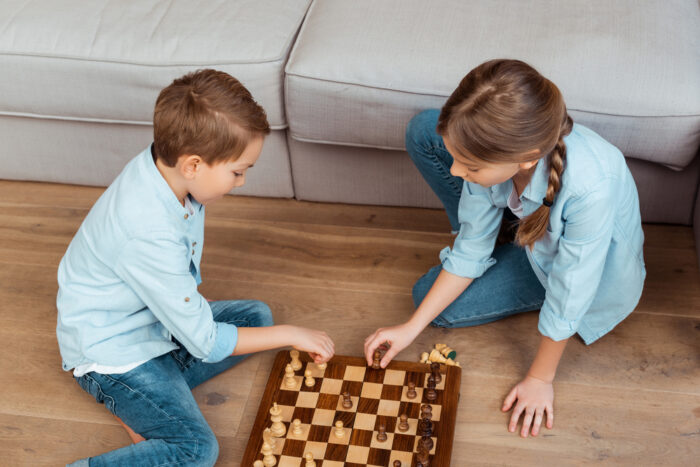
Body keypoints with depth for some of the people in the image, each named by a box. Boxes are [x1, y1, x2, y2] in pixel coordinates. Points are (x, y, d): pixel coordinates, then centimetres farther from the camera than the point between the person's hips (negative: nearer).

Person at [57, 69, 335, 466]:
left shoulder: (166, 167, -13)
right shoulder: (149, 234, -37)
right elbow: (206, 343, -26)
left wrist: (192, 304, 4)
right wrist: (291, 336, -16)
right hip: (115, 352, -9)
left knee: (257, 315, 12)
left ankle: (141, 408, 2)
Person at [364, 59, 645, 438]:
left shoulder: (590, 188, -45)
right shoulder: (494, 151, -28)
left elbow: (566, 302, -30)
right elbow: (469, 252, -14)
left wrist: (540, 379, -15)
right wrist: (411, 327, -13)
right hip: (527, 220, 5)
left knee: (428, 294, -14)